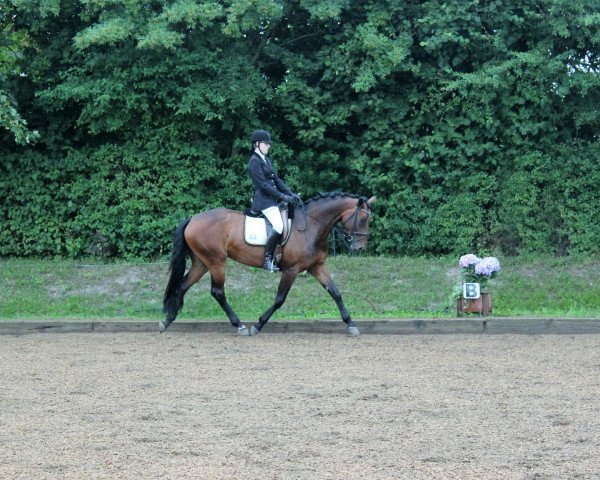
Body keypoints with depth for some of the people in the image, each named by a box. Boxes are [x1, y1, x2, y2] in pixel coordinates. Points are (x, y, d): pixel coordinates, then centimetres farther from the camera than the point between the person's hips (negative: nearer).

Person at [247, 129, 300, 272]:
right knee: (279, 226, -26)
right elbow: (263, 185, -16)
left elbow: (277, 180, 17)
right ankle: (268, 259, -20)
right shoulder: (254, 162, -9)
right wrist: (283, 196, -18)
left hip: (273, 199, 10)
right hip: (264, 200, -10)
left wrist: (291, 193, 4)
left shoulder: (266, 160, 19)